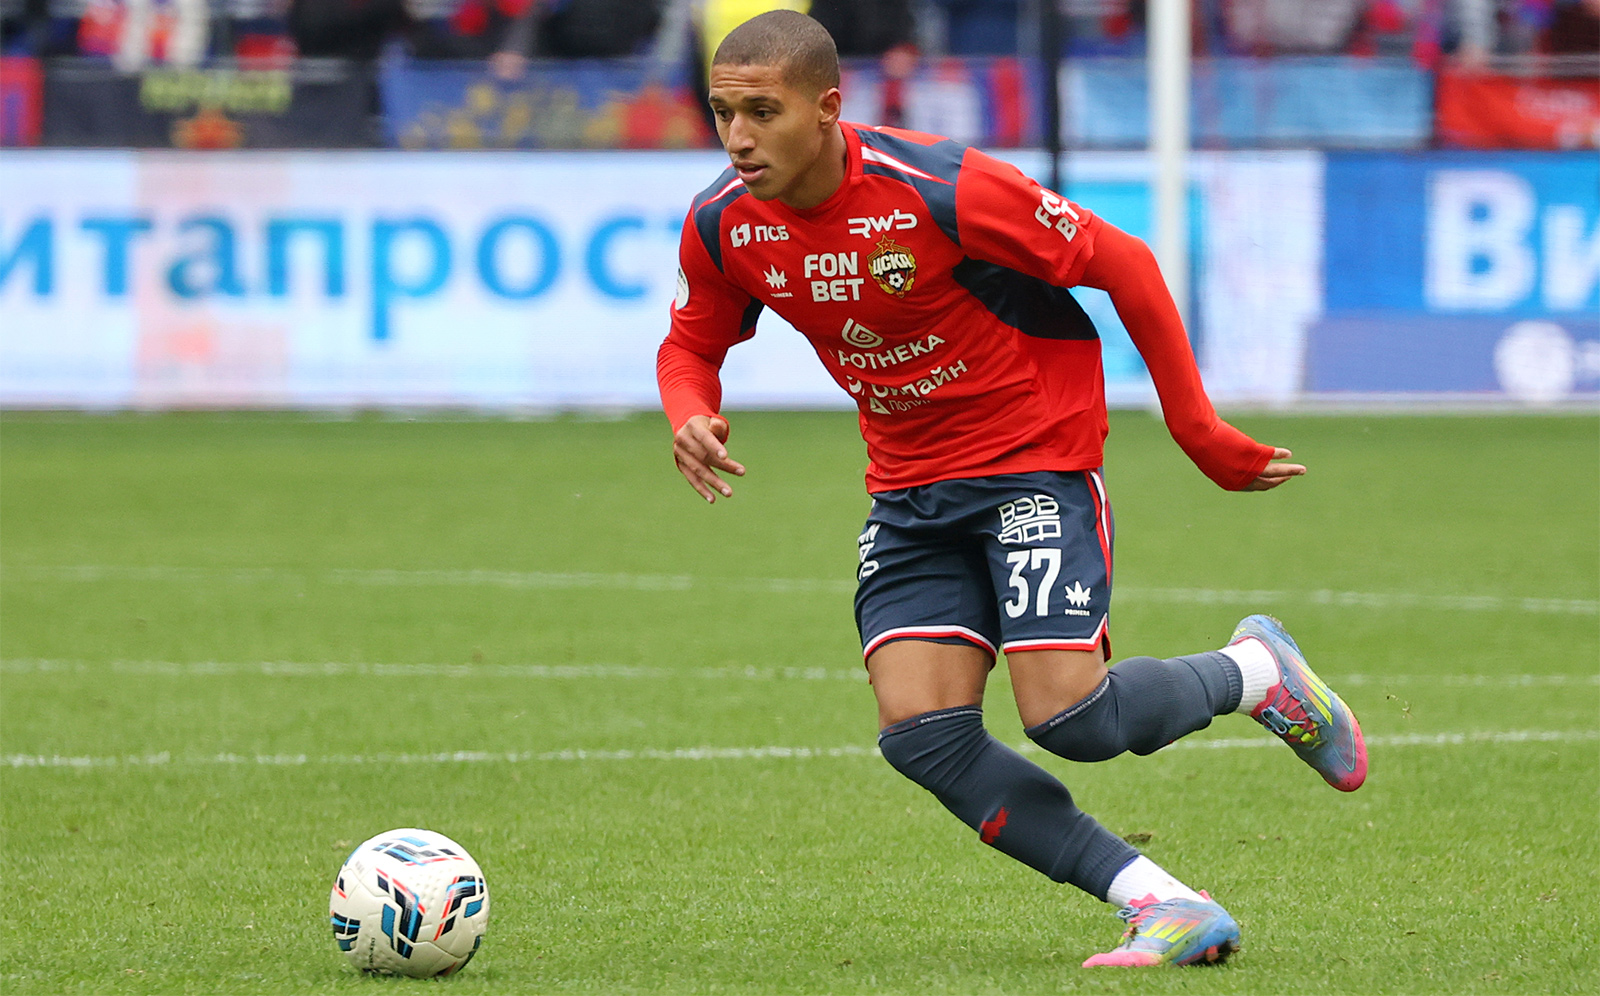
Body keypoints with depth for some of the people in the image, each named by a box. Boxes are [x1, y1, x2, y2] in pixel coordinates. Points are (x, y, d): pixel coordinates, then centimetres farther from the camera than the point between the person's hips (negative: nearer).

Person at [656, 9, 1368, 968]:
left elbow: (1123, 264, -15)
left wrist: (1197, 428, -12)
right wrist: (692, 417, -13)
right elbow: (692, 346, 12)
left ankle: (1257, 672, 16)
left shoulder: (938, 190, -25)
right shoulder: (722, 226, -8)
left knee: (1069, 716, -17)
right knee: (920, 732, -12)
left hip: (1034, 455, -6)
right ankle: (1169, 909, -6)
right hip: (910, 485, 6)